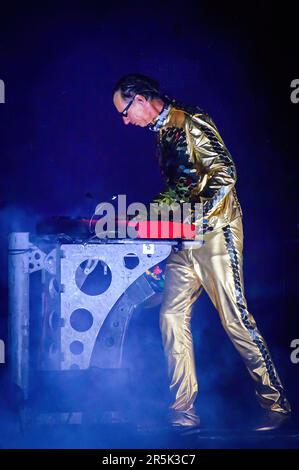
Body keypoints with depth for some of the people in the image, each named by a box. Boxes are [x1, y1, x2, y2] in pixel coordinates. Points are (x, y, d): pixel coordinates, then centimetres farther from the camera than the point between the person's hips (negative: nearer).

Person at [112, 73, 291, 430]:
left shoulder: (190, 122, -11)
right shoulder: (162, 133, 17)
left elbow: (224, 174, -17)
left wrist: (198, 219, -21)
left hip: (214, 230, -9)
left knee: (234, 317, -7)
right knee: (172, 317, 2)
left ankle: (275, 404, 3)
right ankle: (183, 413, 6)